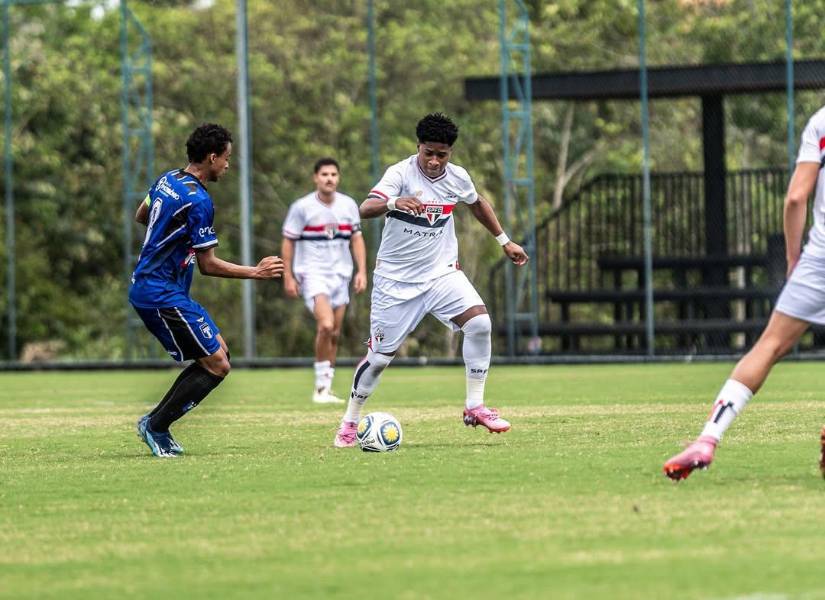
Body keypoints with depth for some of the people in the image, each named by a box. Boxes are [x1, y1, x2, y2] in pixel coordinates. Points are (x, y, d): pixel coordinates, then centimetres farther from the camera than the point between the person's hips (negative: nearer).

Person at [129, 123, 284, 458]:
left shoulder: (168, 180, 8)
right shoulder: (198, 201, -19)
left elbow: (141, 216, 26)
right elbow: (208, 265, -16)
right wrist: (256, 272, -9)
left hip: (145, 288, 10)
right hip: (163, 294, -10)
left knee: (217, 353, 13)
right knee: (217, 366, -7)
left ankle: (156, 423, 12)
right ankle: (156, 426, -1)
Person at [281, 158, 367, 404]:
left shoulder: (349, 205, 7)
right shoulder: (301, 207, -5)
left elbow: (357, 238, 14)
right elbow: (288, 242, 0)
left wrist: (362, 271, 4)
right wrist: (288, 277, -4)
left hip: (340, 274, 5)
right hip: (313, 273, -5)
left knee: (334, 334, 4)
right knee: (326, 326, -22)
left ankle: (325, 389, 13)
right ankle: (321, 385, -12)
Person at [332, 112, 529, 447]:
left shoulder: (457, 178, -2)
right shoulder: (401, 173, -17)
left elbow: (477, 204, 22)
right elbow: (366, 209, -34)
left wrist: (504, 241, 23)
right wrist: (393, 203, -54)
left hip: (441, 272, 3)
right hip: (396, 279, -3)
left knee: (479, 322, -19)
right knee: (380, 356, 1)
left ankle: (474, 406, -8)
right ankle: (350, 423, 21)